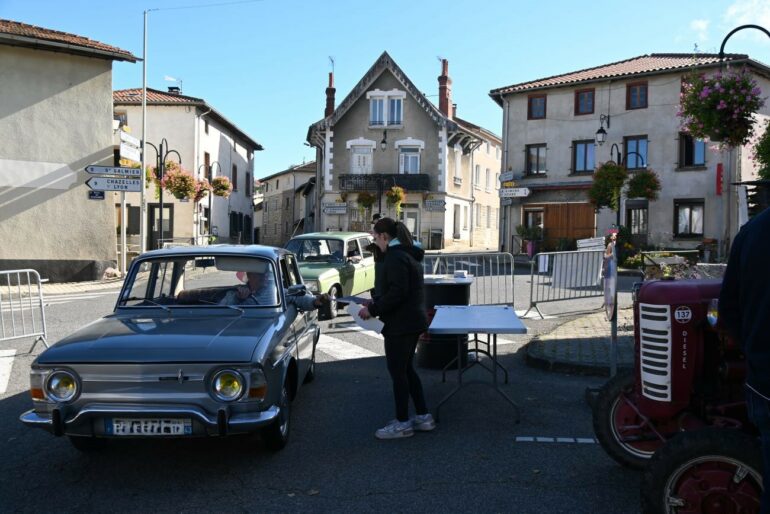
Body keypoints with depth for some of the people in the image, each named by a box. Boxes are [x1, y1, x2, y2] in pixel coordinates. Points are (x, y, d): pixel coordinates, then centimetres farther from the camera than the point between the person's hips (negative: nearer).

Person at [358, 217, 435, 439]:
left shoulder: (395, 257, -18)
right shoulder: (409, 254, 14)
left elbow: (397, 292, -24)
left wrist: (372, 309, -17)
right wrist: (375, 301, 15)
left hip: (400, 324, -10)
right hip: (413, 320, 10)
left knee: (397, 372, 0)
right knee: (406, 369, 18)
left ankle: (402, 423, 11)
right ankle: (423, 417, 24)